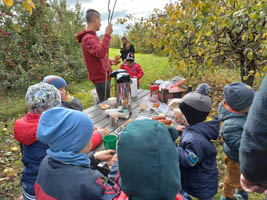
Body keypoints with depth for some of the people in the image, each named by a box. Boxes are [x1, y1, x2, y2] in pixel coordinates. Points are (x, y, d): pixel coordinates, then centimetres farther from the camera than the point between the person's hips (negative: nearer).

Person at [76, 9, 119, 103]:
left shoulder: (92, 36, 16)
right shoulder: (87, 38, -17)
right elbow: (101, 53, -33)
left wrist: (110, 61, 12)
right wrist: (107, 35, -29)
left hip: (104, 75, 10)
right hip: (100, 77, -10)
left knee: (105, 101, 18)